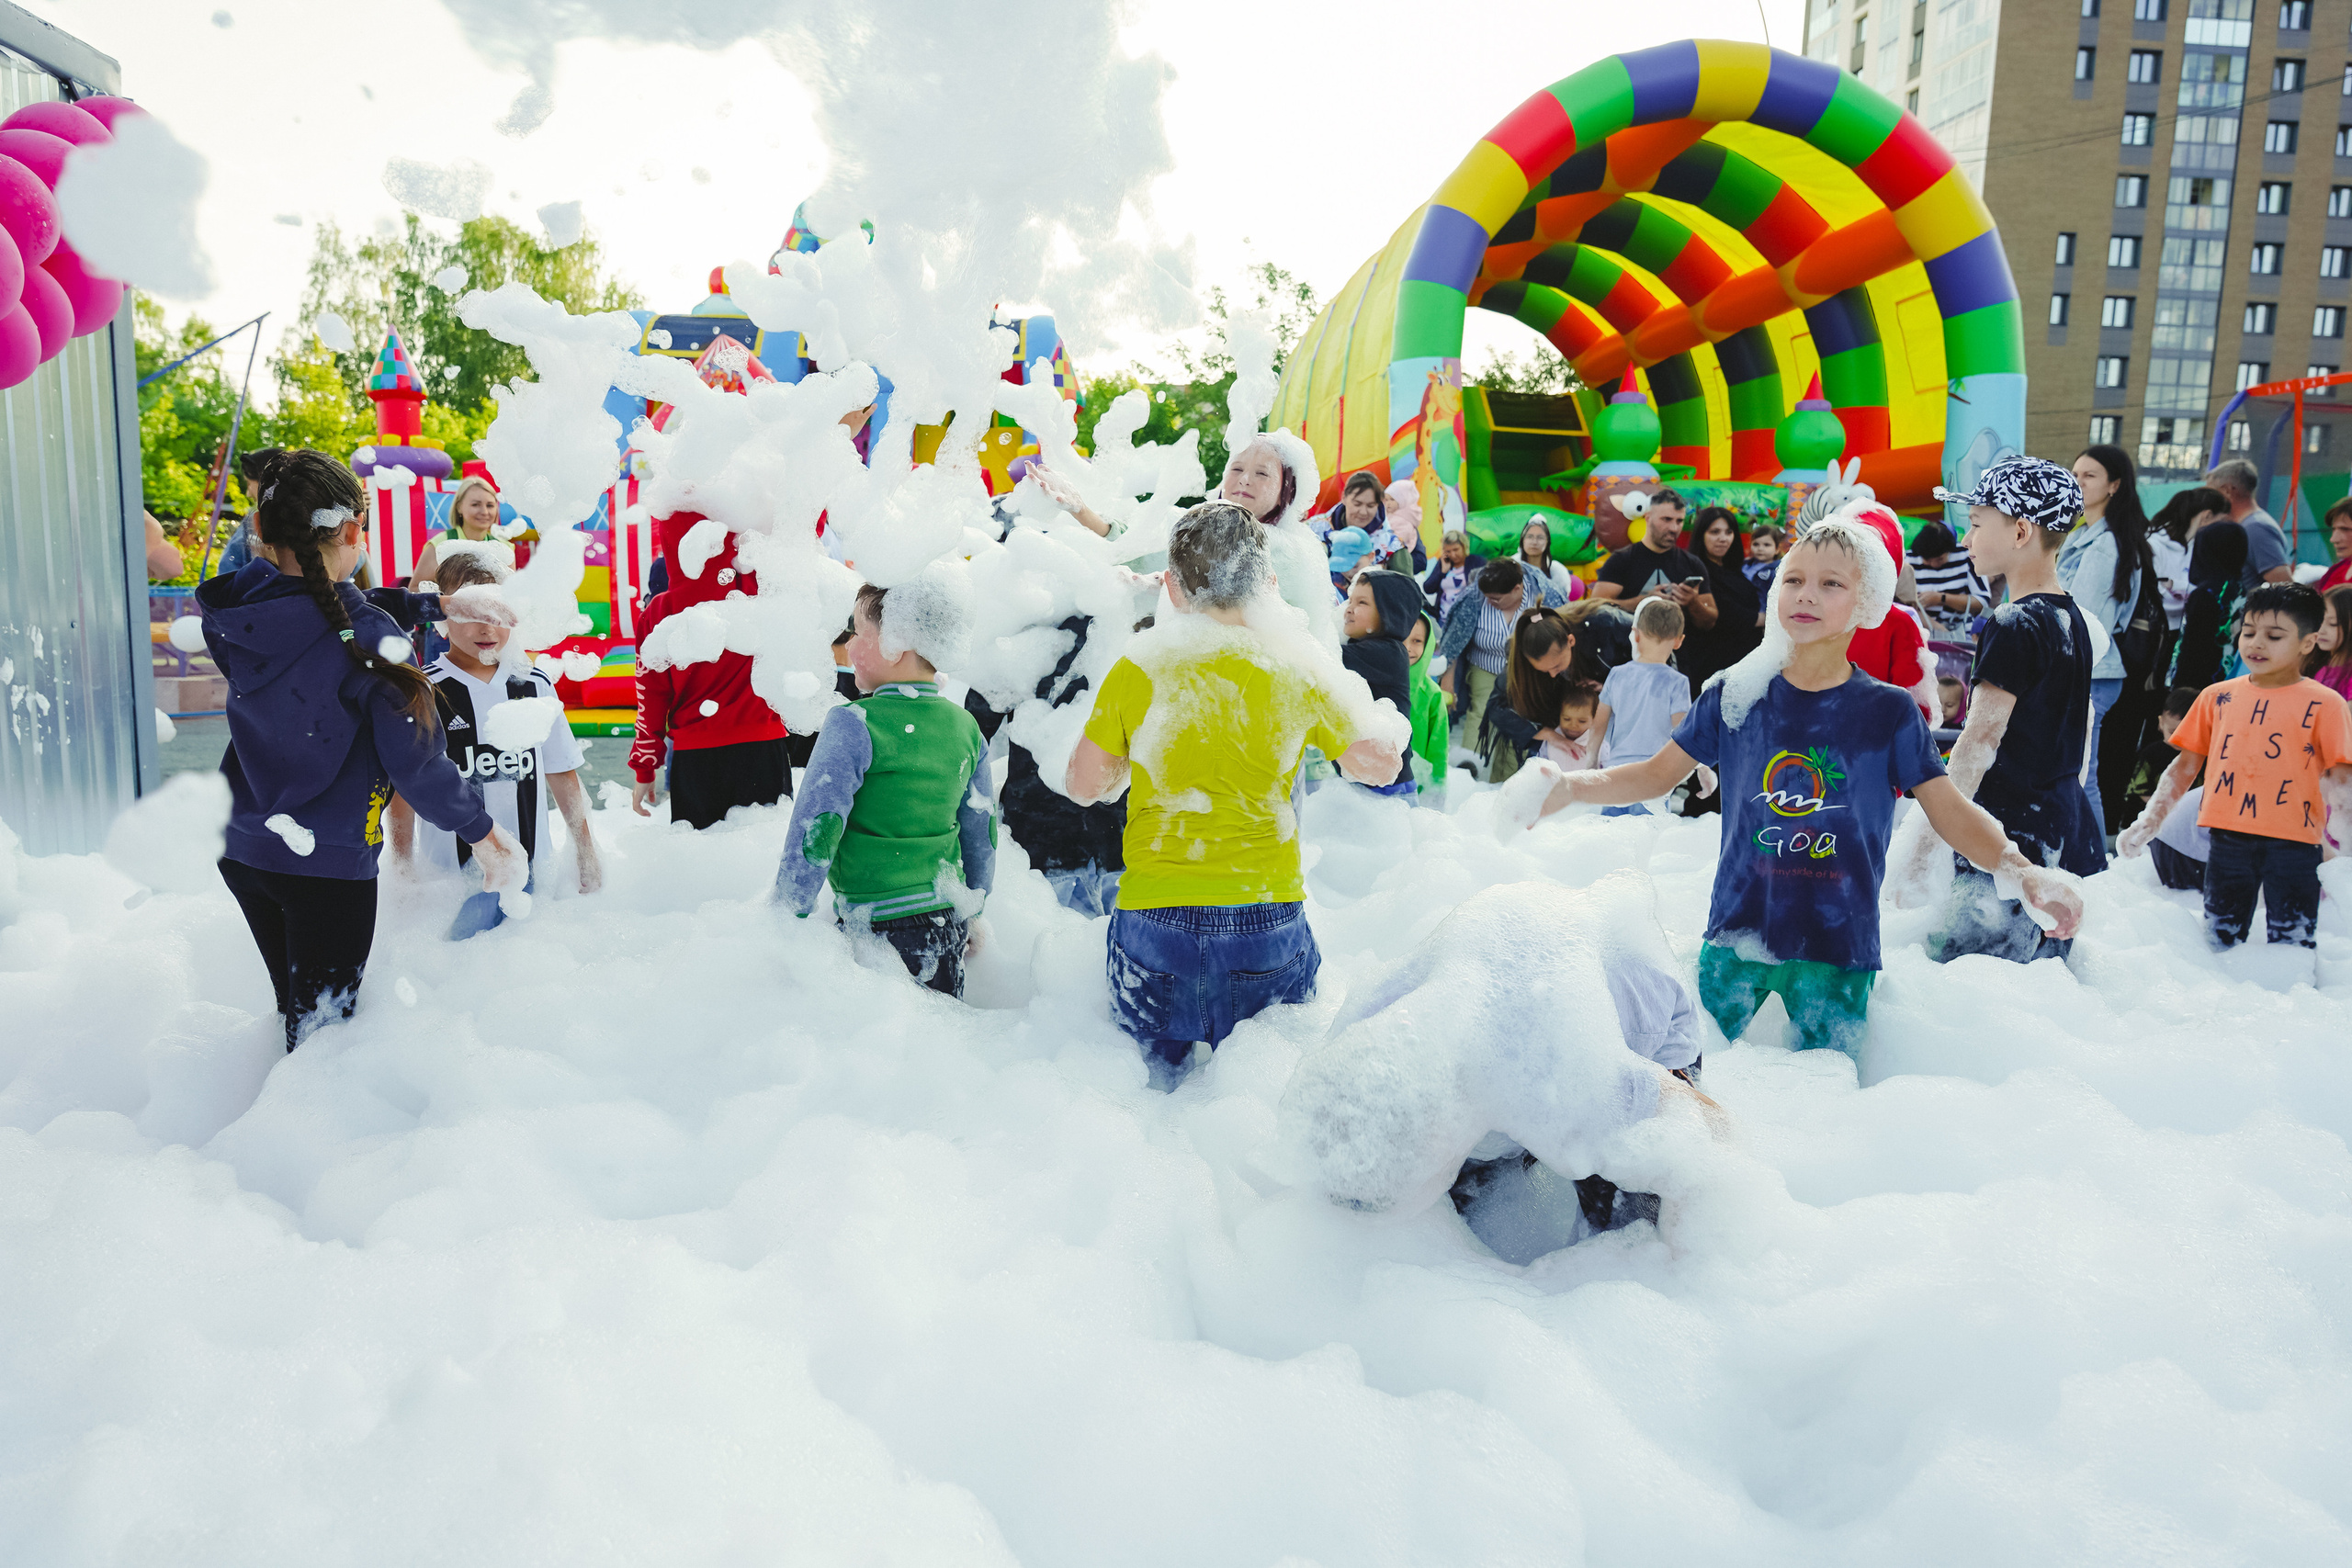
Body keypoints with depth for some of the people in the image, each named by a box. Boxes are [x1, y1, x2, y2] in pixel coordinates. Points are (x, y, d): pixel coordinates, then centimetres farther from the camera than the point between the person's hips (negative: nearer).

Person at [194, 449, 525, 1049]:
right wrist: (480, 829, -7)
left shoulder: (238, 611, -6)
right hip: (327, 864, -6)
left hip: (240, 849, 6)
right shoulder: (365, 636, -23)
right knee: (323, 1028, 8)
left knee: (296, 1011, 23)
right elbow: (416, 763, -20)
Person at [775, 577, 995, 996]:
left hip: (878, 925, -6)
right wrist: (973, 913, 25)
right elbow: (982, 834, 13)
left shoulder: (853, 725, -15)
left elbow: (815, 831, -16)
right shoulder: (964, 727, 4)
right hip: (948, 924, 6)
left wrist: (789, 916, -5)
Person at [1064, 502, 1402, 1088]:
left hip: (1153, 918, 0)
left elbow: (1083, 787, 3)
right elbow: (1380, 765, 7)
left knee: (1149, 1086, 18)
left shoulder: (1137, 670, -6)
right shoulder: (1301, 669, -5)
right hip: (1268, 922, 1)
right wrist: (1361, 705, 25)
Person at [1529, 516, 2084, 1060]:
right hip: (1735, 939, 1)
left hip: (1837, 953, -1)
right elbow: (1656, 775, 5)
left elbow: (1950, 812, -3)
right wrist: (1569, 786, -11)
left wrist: (2024, 871, -21)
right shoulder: (1734, 697, 0)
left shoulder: (1889, 712, -3)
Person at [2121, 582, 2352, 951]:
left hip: (2291, 842, -3)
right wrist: (2148, 823, 5)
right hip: (2228, 838, 3)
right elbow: (2186, 765, 13)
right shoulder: (2217, 698, 10)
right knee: (2217, 942, 12)